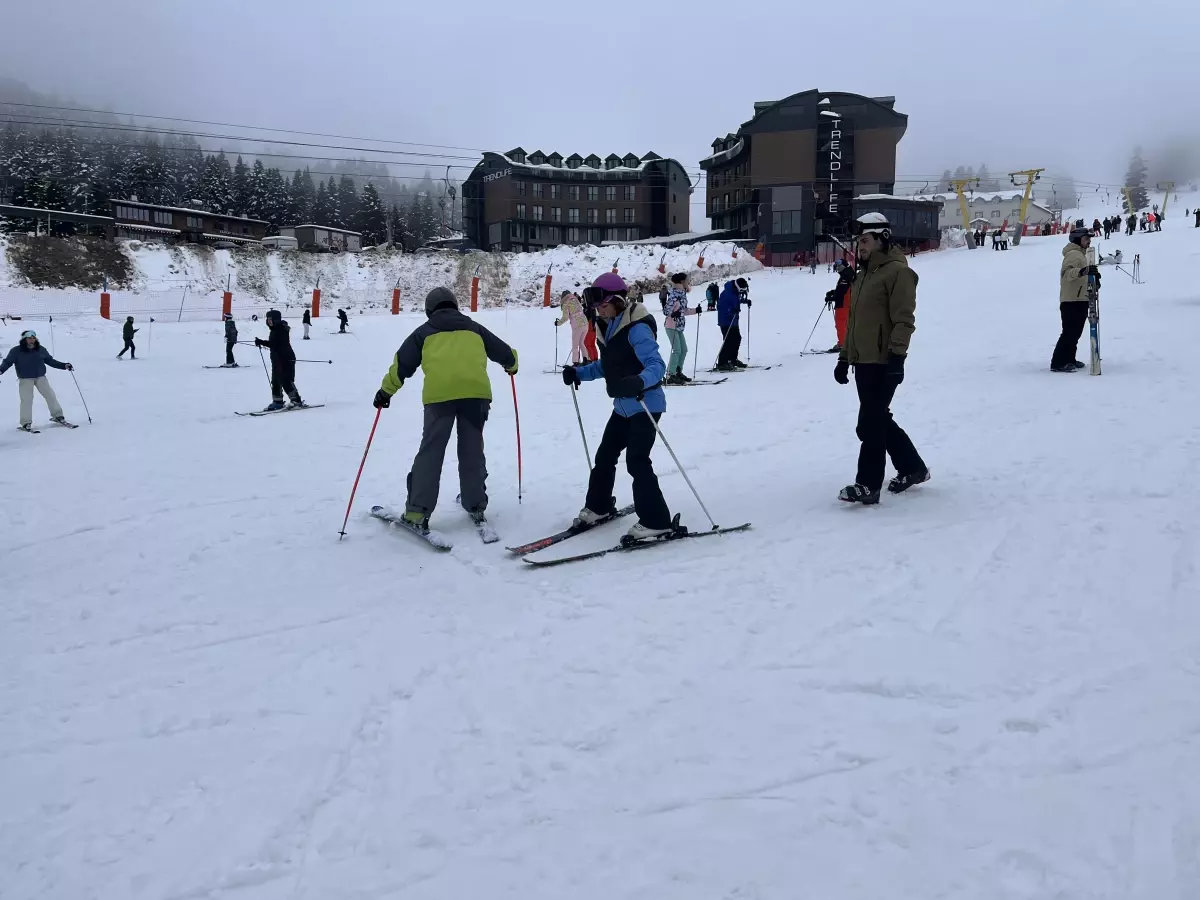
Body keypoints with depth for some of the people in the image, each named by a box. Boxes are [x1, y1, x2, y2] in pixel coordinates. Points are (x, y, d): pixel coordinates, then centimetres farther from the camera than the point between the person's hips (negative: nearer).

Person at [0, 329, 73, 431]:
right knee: (27, 400, -9)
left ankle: (58, 416, 13)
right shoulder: (16, 351, -6)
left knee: (50, 395, -1)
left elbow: (50, 361, 12)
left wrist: (64, 365, 7)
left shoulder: (41, 349, 2)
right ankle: (26, 423, -1)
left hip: (40, 377, 3)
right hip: (25, 379, -3)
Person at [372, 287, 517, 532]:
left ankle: (417, 513, -2)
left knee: (430, 452, 2)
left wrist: (386, 391, 23)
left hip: (439, 393, -2)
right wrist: (511, 365, 53)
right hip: (476, 391, 2)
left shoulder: (425, 331, 21)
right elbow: (503, 352, 32)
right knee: (472, 450, 14)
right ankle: (476, 507, 18)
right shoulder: (473, 327, 26)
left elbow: (403, 363, 14)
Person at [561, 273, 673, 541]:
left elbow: (657, 365, -29)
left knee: (637, 460, -14)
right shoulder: (608, 329, 8)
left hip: (646, 405, -10)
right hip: (623, 406, 10)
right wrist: (578, 373, 9)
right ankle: (598, 506, 36)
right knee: (605, 454, 16)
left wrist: (639, 382, -47)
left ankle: (656, 522, -7)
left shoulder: (637, 329, -20)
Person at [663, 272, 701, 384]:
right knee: (677, 350, -12)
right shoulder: (673, 294, -15)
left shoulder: (682, 293, 11)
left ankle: (678, 372, 22)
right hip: (672, 325, -9)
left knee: (684, 350, 12)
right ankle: (670, 375, -9)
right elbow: (666, 310, -19)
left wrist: (695, 310, 15)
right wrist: (673, 314, -37)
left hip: (680, 326, 9)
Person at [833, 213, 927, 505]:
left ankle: (868, 485, -1)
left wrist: (896, 355, -22)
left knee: (870, 424, -8)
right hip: (863, 361, 9)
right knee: (880, 420, 16)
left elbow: (904, 320, -16)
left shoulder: (897, 271, -9)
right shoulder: (864, 274, 19)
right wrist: (844, 357, 21)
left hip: (882, 363, -9)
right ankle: (912, 467, 31)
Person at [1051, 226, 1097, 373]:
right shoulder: (1073, 254, -12)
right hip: (1072, 300, -11)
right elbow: (1067, 273, -30)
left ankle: (1068, 359, 25)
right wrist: (1083, 271, -47)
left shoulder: (1080, 254, 21)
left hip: (1079, 300, 11)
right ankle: (1058, 363, -14)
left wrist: (1093, 277, 15)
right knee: (1070, 332, -13)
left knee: (1075, 332, 16)